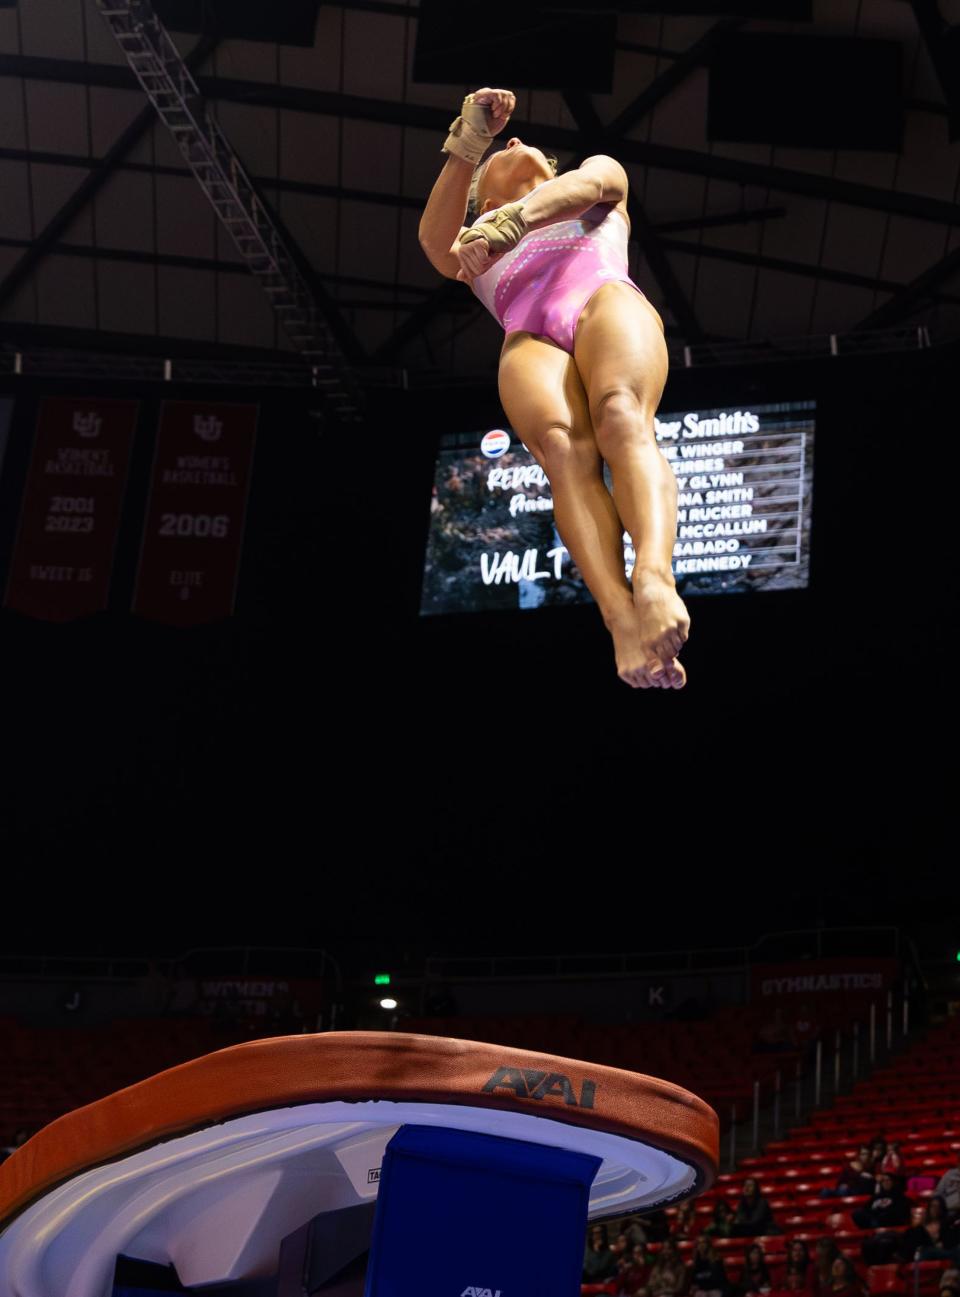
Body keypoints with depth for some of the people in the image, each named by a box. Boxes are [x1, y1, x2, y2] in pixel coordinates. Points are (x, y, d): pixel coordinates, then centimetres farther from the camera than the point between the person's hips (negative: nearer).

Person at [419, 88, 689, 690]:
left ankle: (655, 578, -63)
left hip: (604, 298, 0)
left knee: (621, 416, -36)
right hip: (528, 337, 0)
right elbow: (436, 241, 13)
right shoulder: (475, 244, 40)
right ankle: (623, 623, -57)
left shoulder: (600, 172, 38)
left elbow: (585, 182, 11)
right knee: (561, 445, -34)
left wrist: (513, 221, -11)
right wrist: (468, 145, 2)